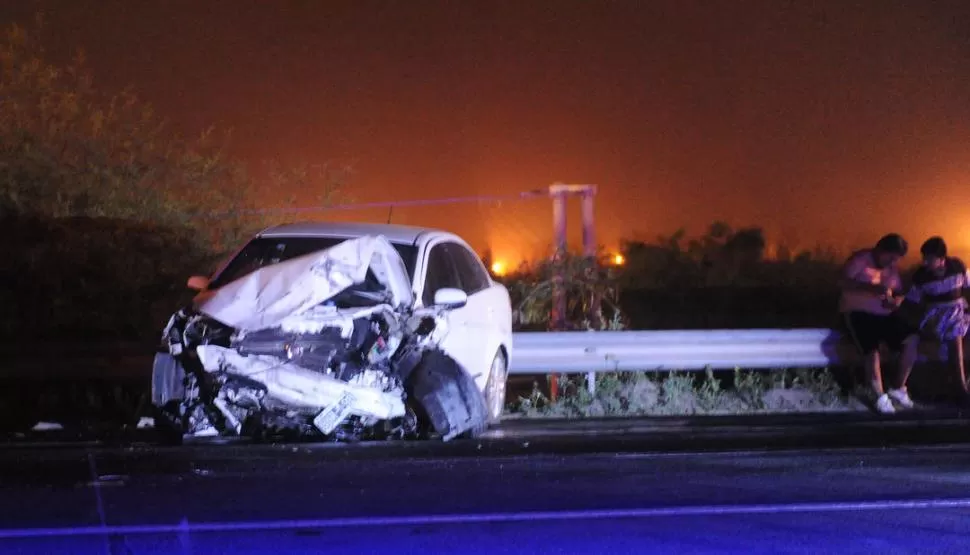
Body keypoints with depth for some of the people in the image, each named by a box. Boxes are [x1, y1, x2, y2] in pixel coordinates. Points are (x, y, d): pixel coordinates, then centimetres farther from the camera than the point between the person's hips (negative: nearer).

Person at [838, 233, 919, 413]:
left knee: (912, 338, -17)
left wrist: (896, 300, -7)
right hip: (858, 313, -6)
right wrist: (871, 288, -30)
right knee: (871, 346, -33)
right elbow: (843, 282, -19)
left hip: (885, 314, 6)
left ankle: (899, 389, -6)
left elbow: (899, 292, 19)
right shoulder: (861, 260, -5)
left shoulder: (892, 268, 15)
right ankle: (880, 397, -24)